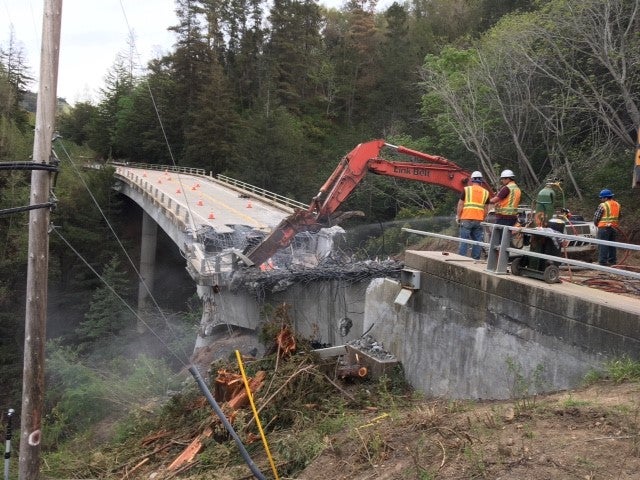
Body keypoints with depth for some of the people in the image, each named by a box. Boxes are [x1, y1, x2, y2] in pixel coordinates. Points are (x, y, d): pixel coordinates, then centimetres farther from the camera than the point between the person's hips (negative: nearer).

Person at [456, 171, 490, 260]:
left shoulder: (466, 189, 0)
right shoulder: (485, 192, 9)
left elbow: (460, 204, -2)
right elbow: (486, 209, 10)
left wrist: (458, 216, 7)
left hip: (466, 219, -2)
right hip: (479, 220, 3)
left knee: (464, 240, 0)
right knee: (477, 241, 8)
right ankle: (475, 259, 9)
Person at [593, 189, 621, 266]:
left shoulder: (603, 205, -12)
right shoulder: (617, 205, 12)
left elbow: (596, 217, -10)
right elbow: (619, 217, 19)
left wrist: (596, 224, 7)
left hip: (604, 227, -7)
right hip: (614, 227, 7)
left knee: (603, 245, -4)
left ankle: (602, 262, -6)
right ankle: (612, 261, 21)